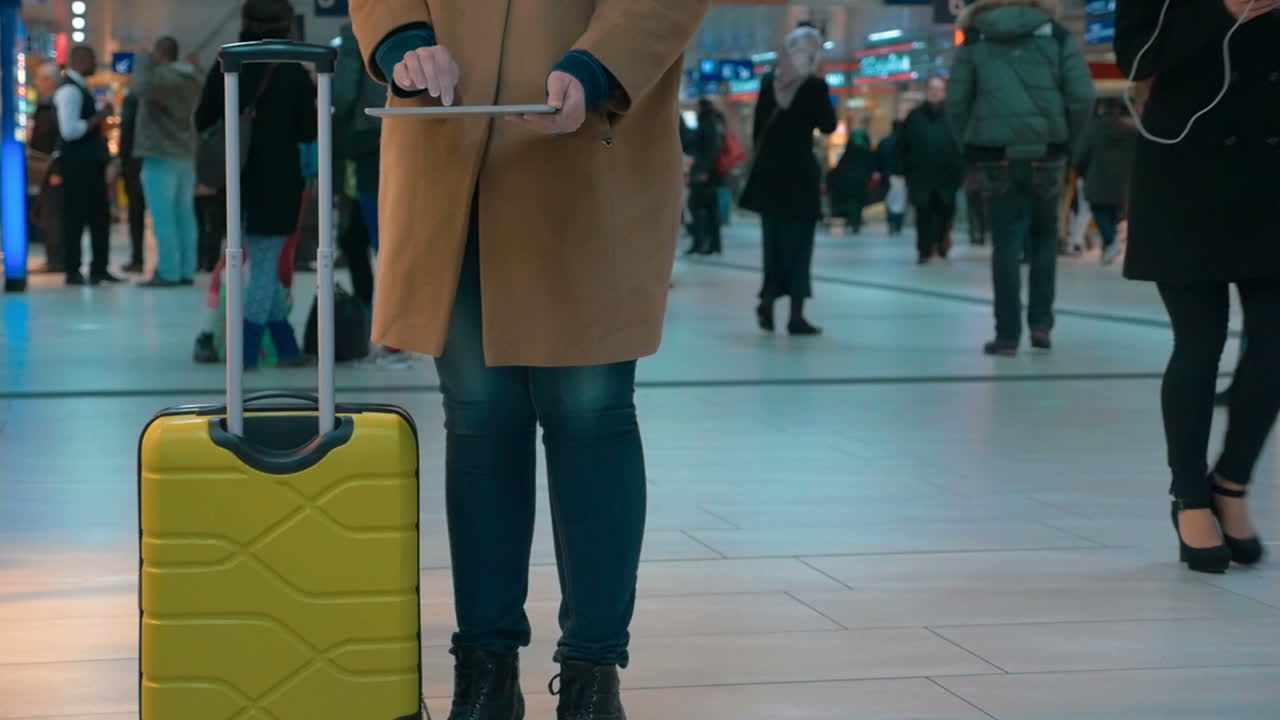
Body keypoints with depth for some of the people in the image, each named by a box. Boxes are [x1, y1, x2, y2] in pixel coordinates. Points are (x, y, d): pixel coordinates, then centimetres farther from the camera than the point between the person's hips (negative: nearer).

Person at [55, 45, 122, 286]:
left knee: (100, 214, 11)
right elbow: (69, 130, -23)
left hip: (90, 162, 10)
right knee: (75, 216, -4)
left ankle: (99, 269, 17)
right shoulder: (69, 90, -15)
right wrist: (99, 117, -19)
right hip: (76, 164, -10)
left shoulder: (81, 87, 17)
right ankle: (72, 272, 1)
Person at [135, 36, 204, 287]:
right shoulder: (191, 79, 14)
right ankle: (186, 270, 10)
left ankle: (168, 272, -11)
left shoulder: (162, 76, -16)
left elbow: (141, 88, -33)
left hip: (161, 156, -9)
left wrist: (146, 63, -17)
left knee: (163, 217, -8)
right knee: (184, 214, 9)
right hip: (186, 154, 9)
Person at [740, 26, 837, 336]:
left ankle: (768, 301, 5)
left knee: (775, 241, 14)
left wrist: (764, 157, 16)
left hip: (768, 171, 4)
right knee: (798, 243, 1)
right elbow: (828, 126, -1)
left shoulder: (769, 82, 4)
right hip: (800, 171, -4)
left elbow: (758, 127, 8)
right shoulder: (815, 86, -10)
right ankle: (796, 315, 2)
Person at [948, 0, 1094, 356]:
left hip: (997, 157, 0)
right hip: (1046, 155, 0)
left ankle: (1008, 335, 4)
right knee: (1044, 236, 18)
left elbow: (956, 101, 3)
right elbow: (1082, 97, -4)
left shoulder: (975, 40, 6)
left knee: (1006, 243, 5)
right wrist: (1069, 146, 7)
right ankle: (1041, 322, 10)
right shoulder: (1058, 36, 3)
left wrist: (972, 150, 11)